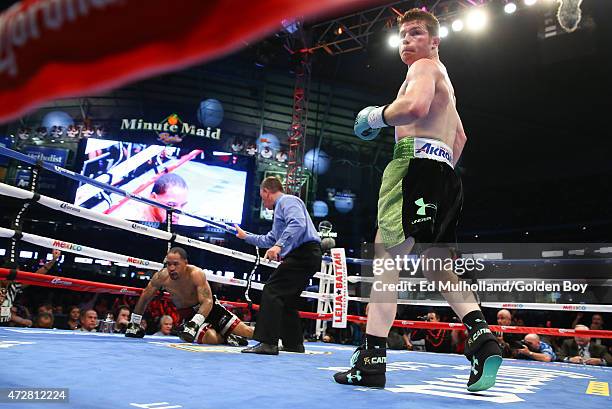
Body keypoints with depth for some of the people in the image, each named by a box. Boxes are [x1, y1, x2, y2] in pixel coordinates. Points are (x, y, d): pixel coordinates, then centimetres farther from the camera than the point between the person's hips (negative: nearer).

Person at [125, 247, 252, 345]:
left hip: (210, 308, -2)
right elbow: (144, 298, 1)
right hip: (189, 314, 2)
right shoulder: (161, 276, -17)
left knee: (246, 332, -8)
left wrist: (193, 325, -47)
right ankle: (226, 339, 3)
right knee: (211, 338, -29)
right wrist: (134, 323, 7)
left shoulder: (196, 274, -27)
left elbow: (207, 302, -34)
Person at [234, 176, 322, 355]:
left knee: (272, 291, -16)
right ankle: (294, 343, 23)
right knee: (287, 299, 16)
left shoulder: (287, 201, -2)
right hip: (306, 257, 11)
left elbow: (298, 224, -23)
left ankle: (268, 343, -22)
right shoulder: (280, 207, 31)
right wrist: (246, 236, 50)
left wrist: (279, 246, -32)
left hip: (303, 253, -11)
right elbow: (269, 240, 42)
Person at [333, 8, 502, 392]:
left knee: (386, 257, -13)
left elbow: (415, 106, -20)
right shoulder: (443, 80, 33)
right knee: (438, 266, 9)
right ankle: (480, 333, -7)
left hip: (417, 159, -10)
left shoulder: (425, 66, 3)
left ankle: (373, 358, -17)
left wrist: (378, 115, -5)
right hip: (445, 173, 10)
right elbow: (460, 137, 38)